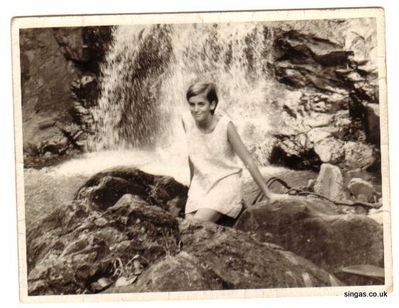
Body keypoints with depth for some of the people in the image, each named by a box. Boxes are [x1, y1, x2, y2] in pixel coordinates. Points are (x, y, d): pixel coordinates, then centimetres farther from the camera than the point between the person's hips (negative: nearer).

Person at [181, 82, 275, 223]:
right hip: (200, 184, 5)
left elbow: (248, 161, -14)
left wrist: (268, 194, -12)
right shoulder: (187, 122, -7)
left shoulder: (225, 125, -19)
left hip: (226, 182, -4)